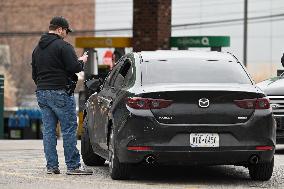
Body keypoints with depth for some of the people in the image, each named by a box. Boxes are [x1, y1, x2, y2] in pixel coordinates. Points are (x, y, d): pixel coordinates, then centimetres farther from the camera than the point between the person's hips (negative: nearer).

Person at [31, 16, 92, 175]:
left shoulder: (38, 48, 17)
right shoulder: (63, 46, -10)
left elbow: (34, 73, 21)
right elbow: (74, 67, -16)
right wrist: (82, 61, 3)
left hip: (42, 92, 8)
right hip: (60, 92, -8)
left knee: (48, 130, 9)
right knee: (69, 129, -4)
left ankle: (51, 165, 8)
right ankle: (73, 166, -5)